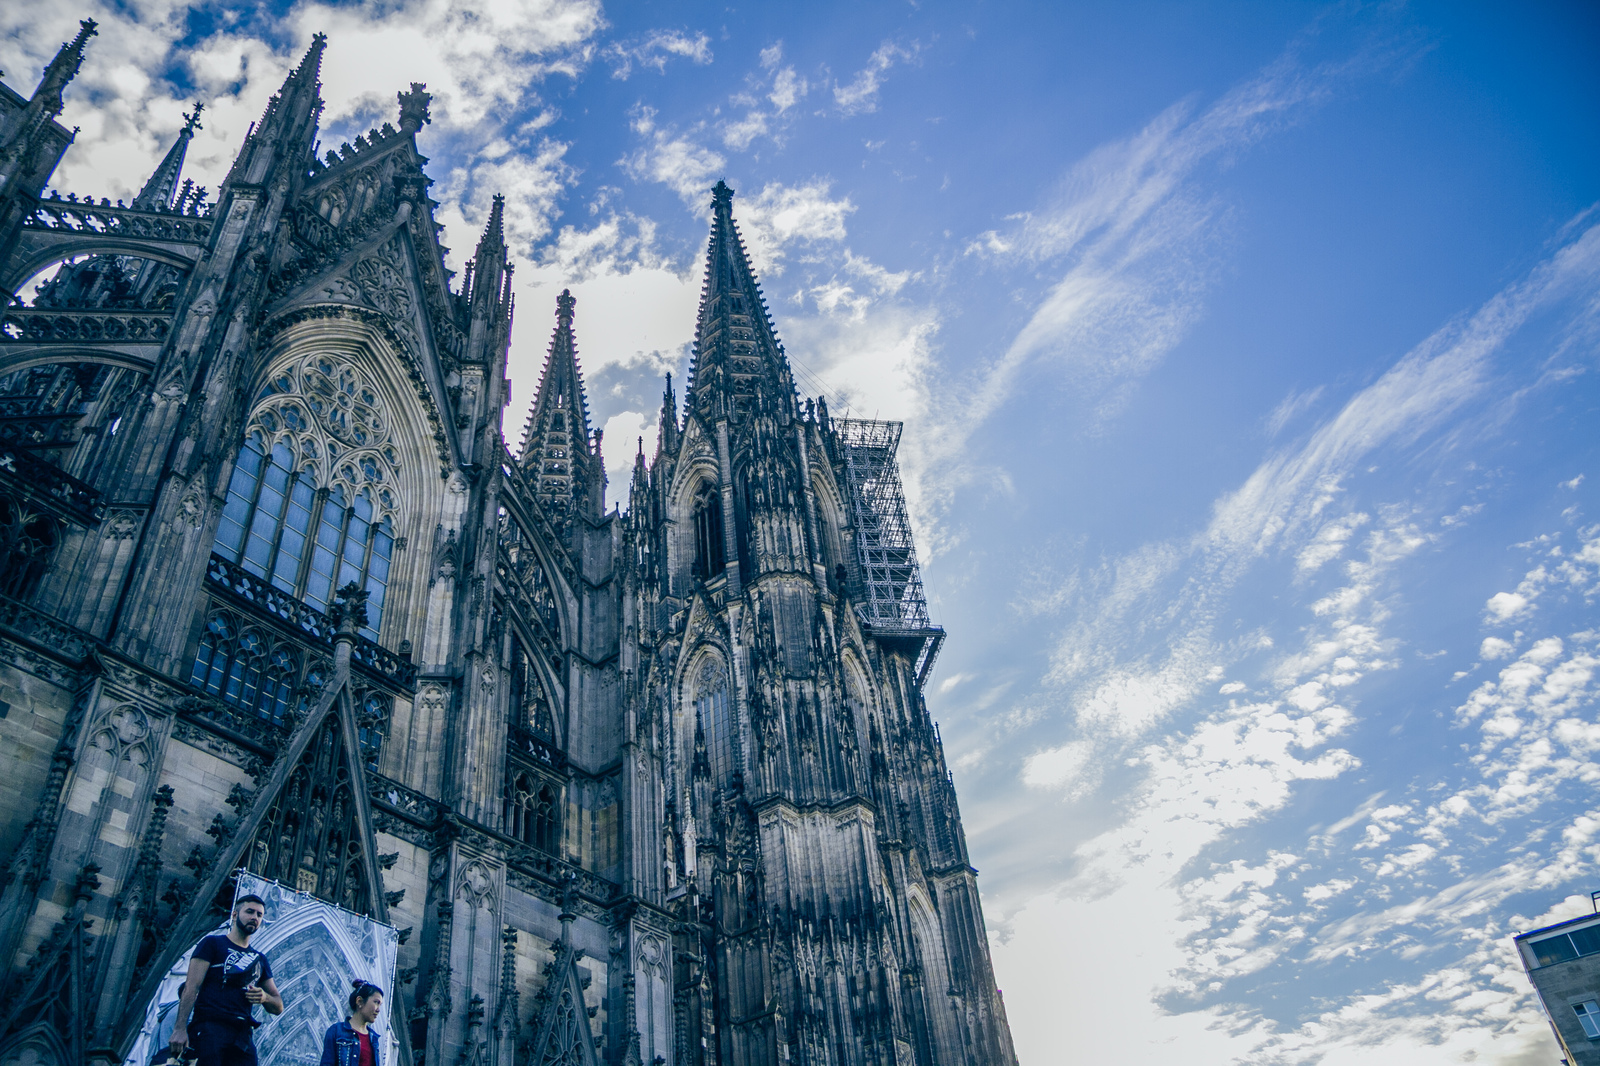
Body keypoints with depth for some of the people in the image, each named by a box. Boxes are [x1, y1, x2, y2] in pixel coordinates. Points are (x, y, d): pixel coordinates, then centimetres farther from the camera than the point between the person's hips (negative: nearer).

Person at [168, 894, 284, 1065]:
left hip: (243, 1034, 5)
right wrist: (180, 1028, -15)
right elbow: (191, 987, -2)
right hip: (210, 1027, -5)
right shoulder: (212, 943, 11)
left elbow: (278, 1007, 24)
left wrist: (265, 997, 0)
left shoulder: (260, 959, 25)